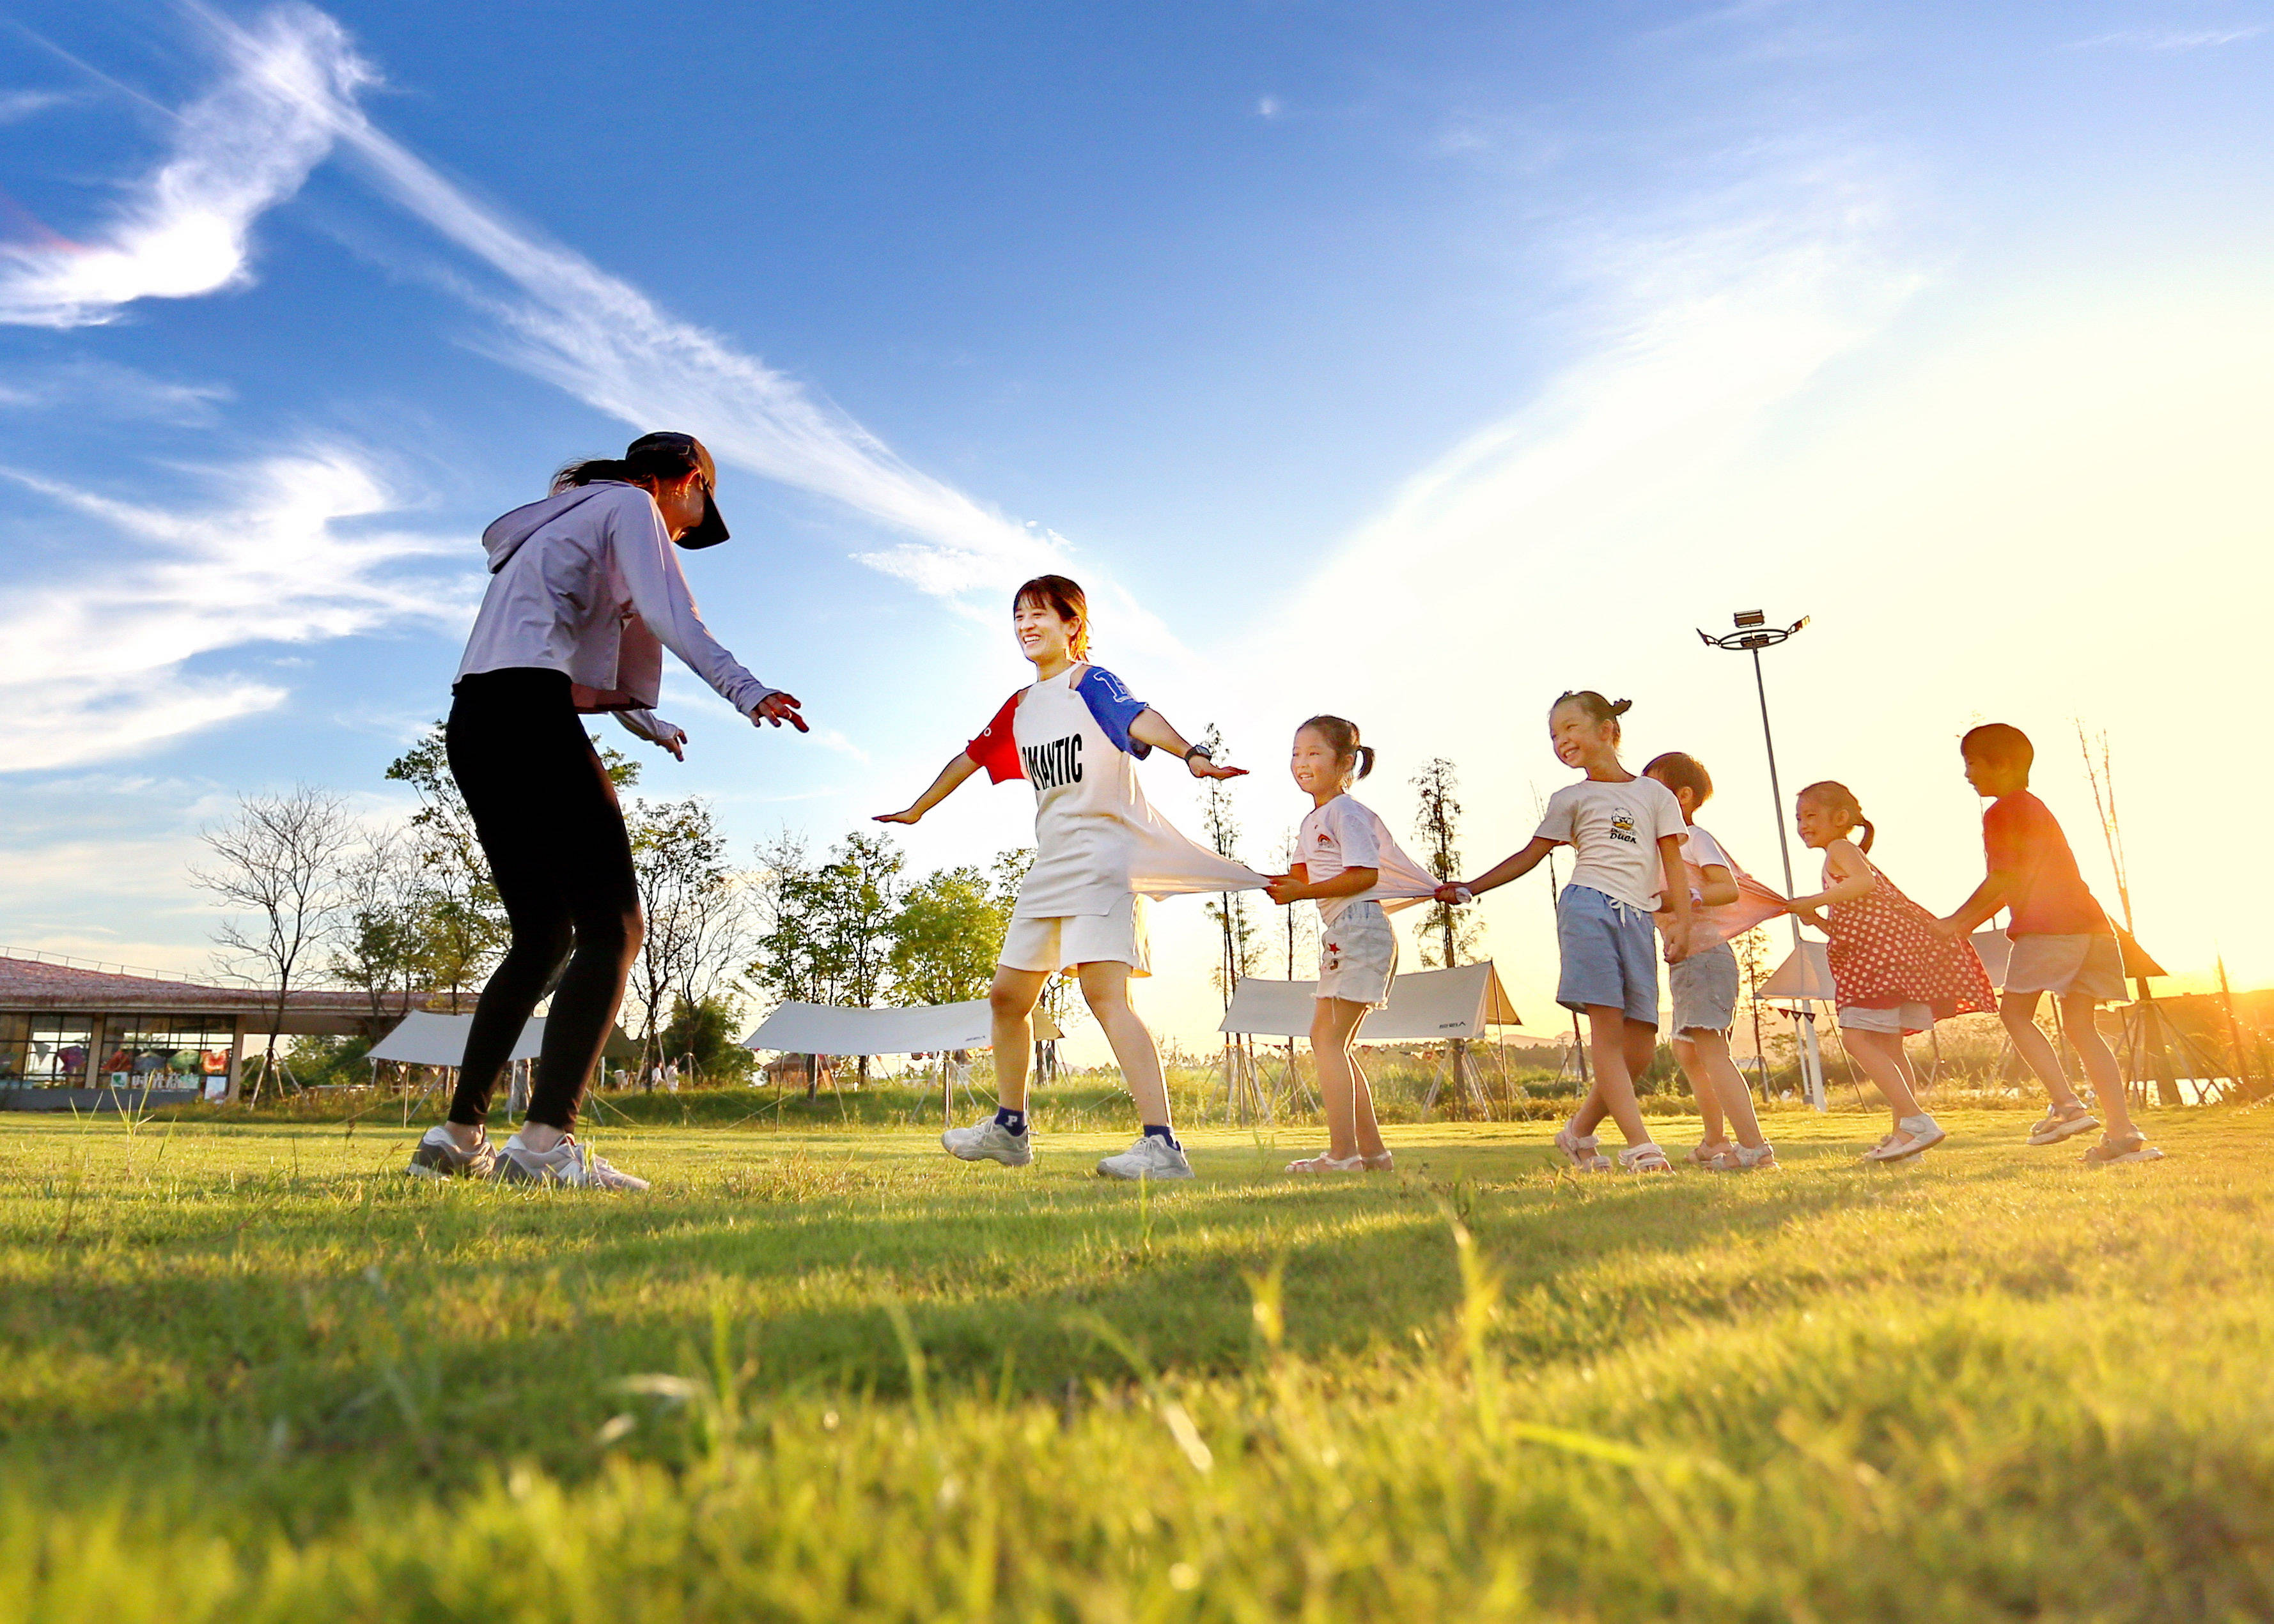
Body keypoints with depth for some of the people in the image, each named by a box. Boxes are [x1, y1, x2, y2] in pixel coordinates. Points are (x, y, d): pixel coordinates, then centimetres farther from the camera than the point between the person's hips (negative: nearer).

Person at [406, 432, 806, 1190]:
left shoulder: (563, 518, 33)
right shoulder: (630, 504, 7)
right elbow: (667, 609, -13)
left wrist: (655, 725, 48)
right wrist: (744, 687, -26)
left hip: (472, 725, 9)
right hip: (531, 715, -9)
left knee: (543, 936, 14)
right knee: (612, 929, -13)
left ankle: (458, 1135, 14)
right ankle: (546, 1141, -24)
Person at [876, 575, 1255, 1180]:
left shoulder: (1091, 683, -6)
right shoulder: (1019, 707, 17)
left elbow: (1138, 719, -27)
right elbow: (972, 756, 30)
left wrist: (1192, 754, -47)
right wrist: (915, 812, 42)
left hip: (1104, 853, -9)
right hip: (1051, 863, 9)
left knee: (1104, 991, -22)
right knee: (1008, 993, 13)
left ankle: (1162, 1145, -23)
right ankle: (1009, 1129, 29)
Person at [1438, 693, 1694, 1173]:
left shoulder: (1655, 793, 17)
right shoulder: (1570, 798, 15)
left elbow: (1673, 866, 13)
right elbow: (1530, 856, 13)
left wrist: (1682, 925, 1)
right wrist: (1468, 890, 6)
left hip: (1638, 918, 2)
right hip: (1588, 907, -2)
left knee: (1641, 1045, -2)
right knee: (1608, 1030, -12)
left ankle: (1579, 1132, 13)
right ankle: (1640, 1146, -11)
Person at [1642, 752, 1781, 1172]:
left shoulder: (1696, 838, -8)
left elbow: (1729, 888, -21)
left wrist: (1684, 898, -32)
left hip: (1706, 954, -10)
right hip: (1683, 960, 10)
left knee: (1709, 1048, -17)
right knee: (1686, 1050, 17)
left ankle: (1755, 1147, -18)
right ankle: (1715, 1140, 30)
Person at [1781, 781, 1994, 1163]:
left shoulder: (1839, 849, 2)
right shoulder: (1850, 859, 30)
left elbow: (1865, 881, -21)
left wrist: (1813, 902, -16)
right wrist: (1816, 920, 12)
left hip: (1882, 949, -11)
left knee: (1857, 1036, -15)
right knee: (1887, 1045, 11)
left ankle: (1915, 1121, -19)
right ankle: (1904, 1133, 12)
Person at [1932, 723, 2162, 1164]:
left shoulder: (2001, 812, -4)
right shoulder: (2035, 807, 25)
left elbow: (2002, 881, -9)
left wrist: (1953, 922, -1)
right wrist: (1968, 925, 24)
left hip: (2048, 926, -9)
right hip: (2092, 924, 9)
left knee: (2015, 1011, 1)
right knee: (2080, 1025, 7)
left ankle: (2067, 1105, -10)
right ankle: (2124, 1133, 2)